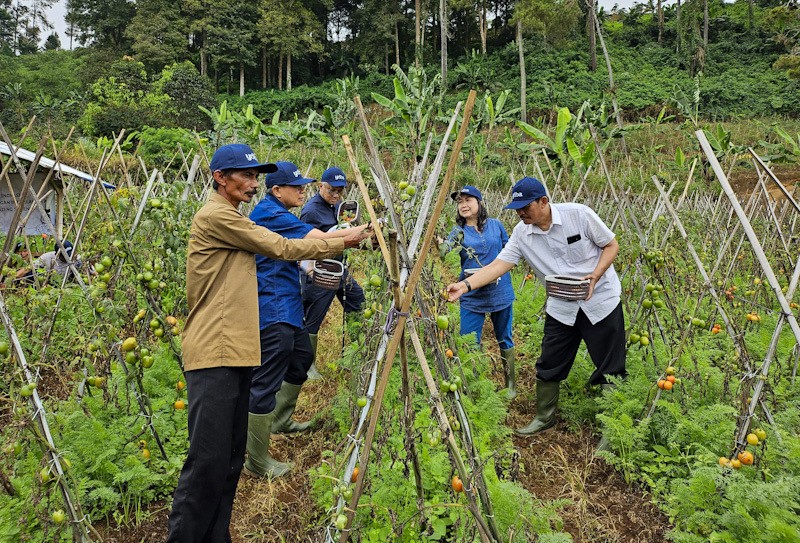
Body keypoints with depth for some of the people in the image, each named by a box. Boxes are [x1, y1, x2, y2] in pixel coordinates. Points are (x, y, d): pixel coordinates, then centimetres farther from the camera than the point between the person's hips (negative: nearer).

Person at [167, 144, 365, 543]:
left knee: (230, 458, 11)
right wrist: (342, 243, -1)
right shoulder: (215, 216, -9)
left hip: (234, 353, 10)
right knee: (208, 459, -7)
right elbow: (282, 249, -8)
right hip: (214, 354, -10)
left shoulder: (231, 220, 22)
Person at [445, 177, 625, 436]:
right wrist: (466, 285, -26)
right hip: (561, 309, 3)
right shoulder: (521, 233, -5)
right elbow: (499, 264, -12)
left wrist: (595, 276, -20)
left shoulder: (578, 214, -14)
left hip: (600, 301, -3)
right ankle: (544, 417, 28)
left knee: (610, 367, 5)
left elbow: (611, 245, -5)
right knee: (548, 367, 7)